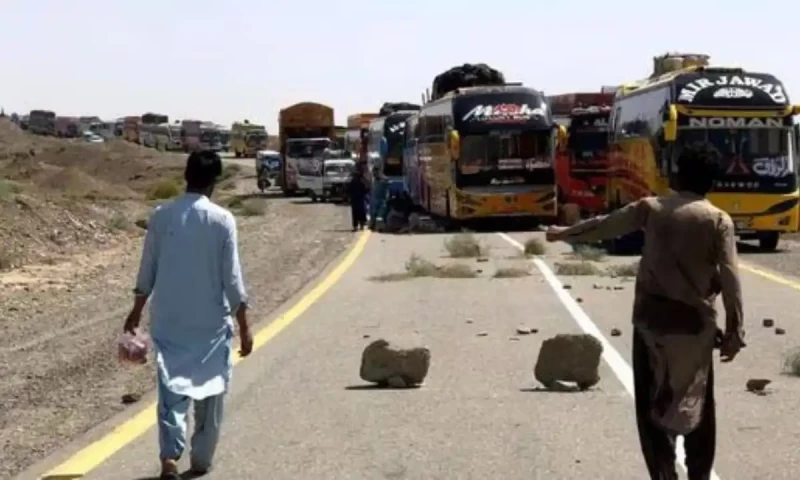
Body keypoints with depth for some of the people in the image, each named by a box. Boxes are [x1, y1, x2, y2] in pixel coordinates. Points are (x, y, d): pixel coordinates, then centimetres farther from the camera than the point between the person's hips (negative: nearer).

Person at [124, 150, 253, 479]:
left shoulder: (161, 216, -1)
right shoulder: (222, 220, -10)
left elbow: (148, 270, 6)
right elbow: (232, 278, -9)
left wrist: (137, 310, 20)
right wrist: (244, 326, -2)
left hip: (168, 319, 2)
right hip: (211, 320, -2)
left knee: (171, 386, 4)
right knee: (211, 388, 13)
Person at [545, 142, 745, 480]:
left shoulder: (650, 208, 1)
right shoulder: (719, 220, -5)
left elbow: (604, 226, 12)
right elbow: (730, 280, -9)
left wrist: (564, 234, 28)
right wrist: (734, 331, -4)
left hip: (650, 314, 1)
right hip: (694, 318, -1)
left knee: (651, 403, 9)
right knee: (697, 404, 10)